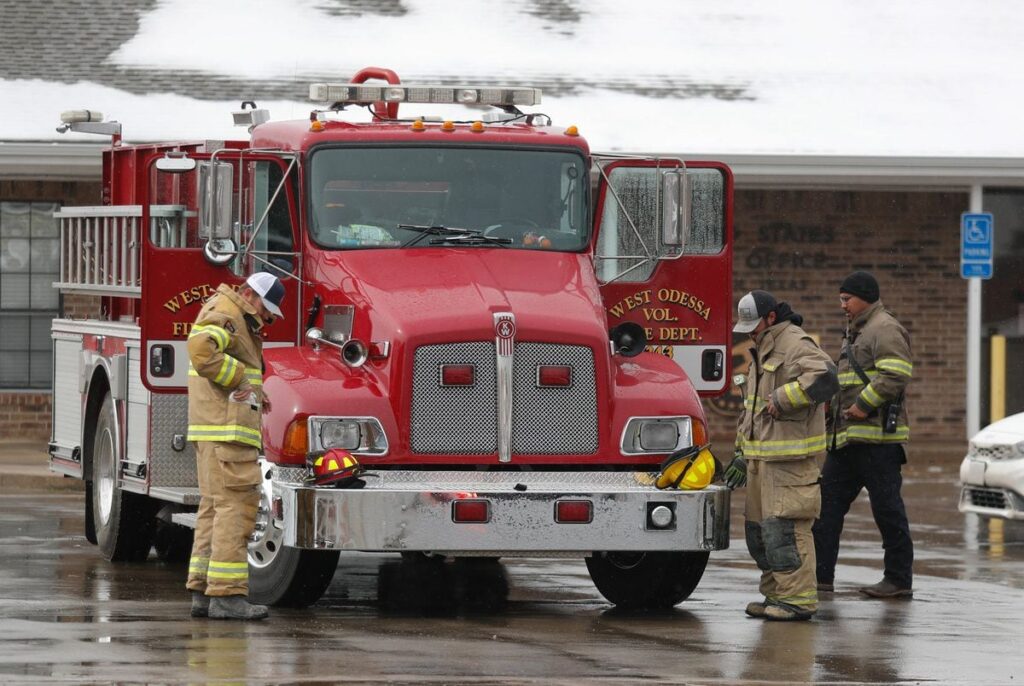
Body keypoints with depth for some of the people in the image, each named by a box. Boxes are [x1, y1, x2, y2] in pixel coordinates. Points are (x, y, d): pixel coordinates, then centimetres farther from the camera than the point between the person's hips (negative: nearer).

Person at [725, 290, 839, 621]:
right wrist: (743, 453, 28)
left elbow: (824, 377, -31)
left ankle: (798, 599, -11)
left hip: (790, 458, -11)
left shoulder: (796, 345, -12)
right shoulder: (763, 351, 21)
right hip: (762, 457, 11)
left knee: (785, 526, -13)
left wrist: (782, 399, -26)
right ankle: (776, 595, 19)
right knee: (759, 526, 12)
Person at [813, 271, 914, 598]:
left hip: (877, 436, -10)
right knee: (828, 501, 7)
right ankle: (820, 572, 8)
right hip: (848, 436, 10)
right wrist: (835, 406, 16)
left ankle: (899, 580, 1)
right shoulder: (856, 332, 23)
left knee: (887, 507, -5)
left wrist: (863, 405, -20)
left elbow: (896, 374, -22)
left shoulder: (884, 329, -9)